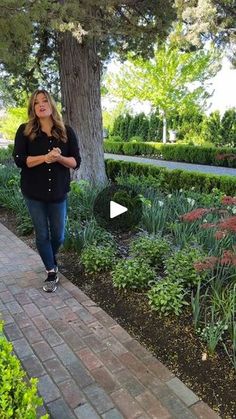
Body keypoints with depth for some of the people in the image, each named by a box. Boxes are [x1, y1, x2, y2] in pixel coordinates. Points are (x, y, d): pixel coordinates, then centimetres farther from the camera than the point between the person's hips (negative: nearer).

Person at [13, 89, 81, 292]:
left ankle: (52, 259, 44)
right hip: (34, 192, -1)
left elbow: (76, 161, -2)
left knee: (58, 235, 11)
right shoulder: (25, 131, -2)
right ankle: (52, 272, 25)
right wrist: (45, 157, -23)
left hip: (59, 192, 1)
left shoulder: (66, 131, 0)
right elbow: (19, 159, -11)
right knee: (42, 235, 7)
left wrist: (59, 158, -22)